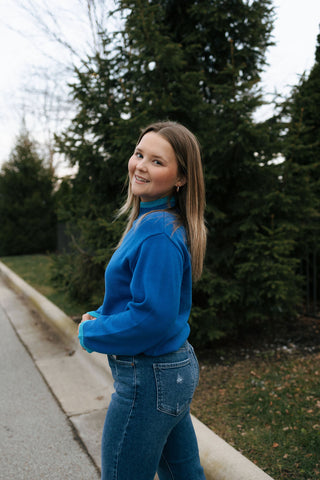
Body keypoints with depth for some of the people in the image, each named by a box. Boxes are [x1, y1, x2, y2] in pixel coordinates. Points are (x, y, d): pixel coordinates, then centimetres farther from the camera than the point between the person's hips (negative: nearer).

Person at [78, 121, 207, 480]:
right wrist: (99, 317, 3)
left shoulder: (159, 234, -24)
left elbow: (153, 317, -26)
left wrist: (90, 333, -12)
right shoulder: (147, 220, 7)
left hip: (150, 381, -9)